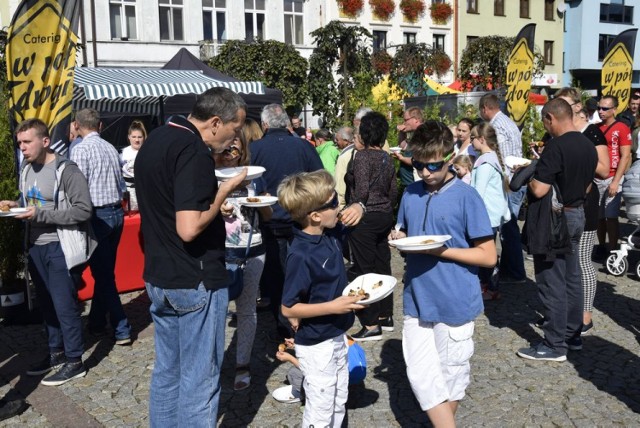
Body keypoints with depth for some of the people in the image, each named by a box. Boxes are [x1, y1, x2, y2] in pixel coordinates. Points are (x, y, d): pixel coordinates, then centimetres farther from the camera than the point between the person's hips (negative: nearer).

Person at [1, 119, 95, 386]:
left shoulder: (66, 170, -16)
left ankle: (74, 362, 12)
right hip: (36, 247, 8)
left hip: (60, 248, -8)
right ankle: (56, 353, 31)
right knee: (47, 304, 16)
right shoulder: (26, 170, 11)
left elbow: (83, 210, -20)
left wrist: (40, 214, -22)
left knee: (65, 306, -1)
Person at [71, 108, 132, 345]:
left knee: (103, 273, 0)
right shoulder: (111, 148, 9)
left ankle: (121, 330, 1)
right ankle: (96, 322, 29)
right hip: (116, 211, 7)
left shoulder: (81, 149, -11)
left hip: (97, 215, -7)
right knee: (105, 270, 16)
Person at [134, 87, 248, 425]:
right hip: (195, 281, -9)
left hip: (158, 276, 9)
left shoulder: (155, 140, 9)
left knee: (166, 370, 19)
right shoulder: (193, 150, -21)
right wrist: (224, 191, -15)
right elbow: (189, 228, -28)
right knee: (199, 377, 3)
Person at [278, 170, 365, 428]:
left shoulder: (330, 240, -3)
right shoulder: (301, 255, -27)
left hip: (337, 337, 8)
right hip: (316, 346, -8)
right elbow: (288, 308, -24)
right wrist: (332, 307, -27)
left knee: (339, 403, 22)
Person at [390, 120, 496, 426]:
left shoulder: (466, 196, -11)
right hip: (417, 301, 4)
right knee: (421, 376, 5)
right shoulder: (410, 194, 4)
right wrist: (398, 238, -6)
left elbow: (488, 256, -11)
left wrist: (439, 250, -19)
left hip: (455, 303, -4)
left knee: (451, 375, 13)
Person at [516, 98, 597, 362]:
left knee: (552, 283, -1)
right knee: (571, 279, 16)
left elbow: (539, 190, -22)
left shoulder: (556, 146, -21)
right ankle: (573, 336, 27)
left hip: (553, 220, -9)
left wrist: (528, 173, -4)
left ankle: (555, 345, 5)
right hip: (577, 215, 9)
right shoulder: (588, 146, 7)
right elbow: (586, 186, 15)